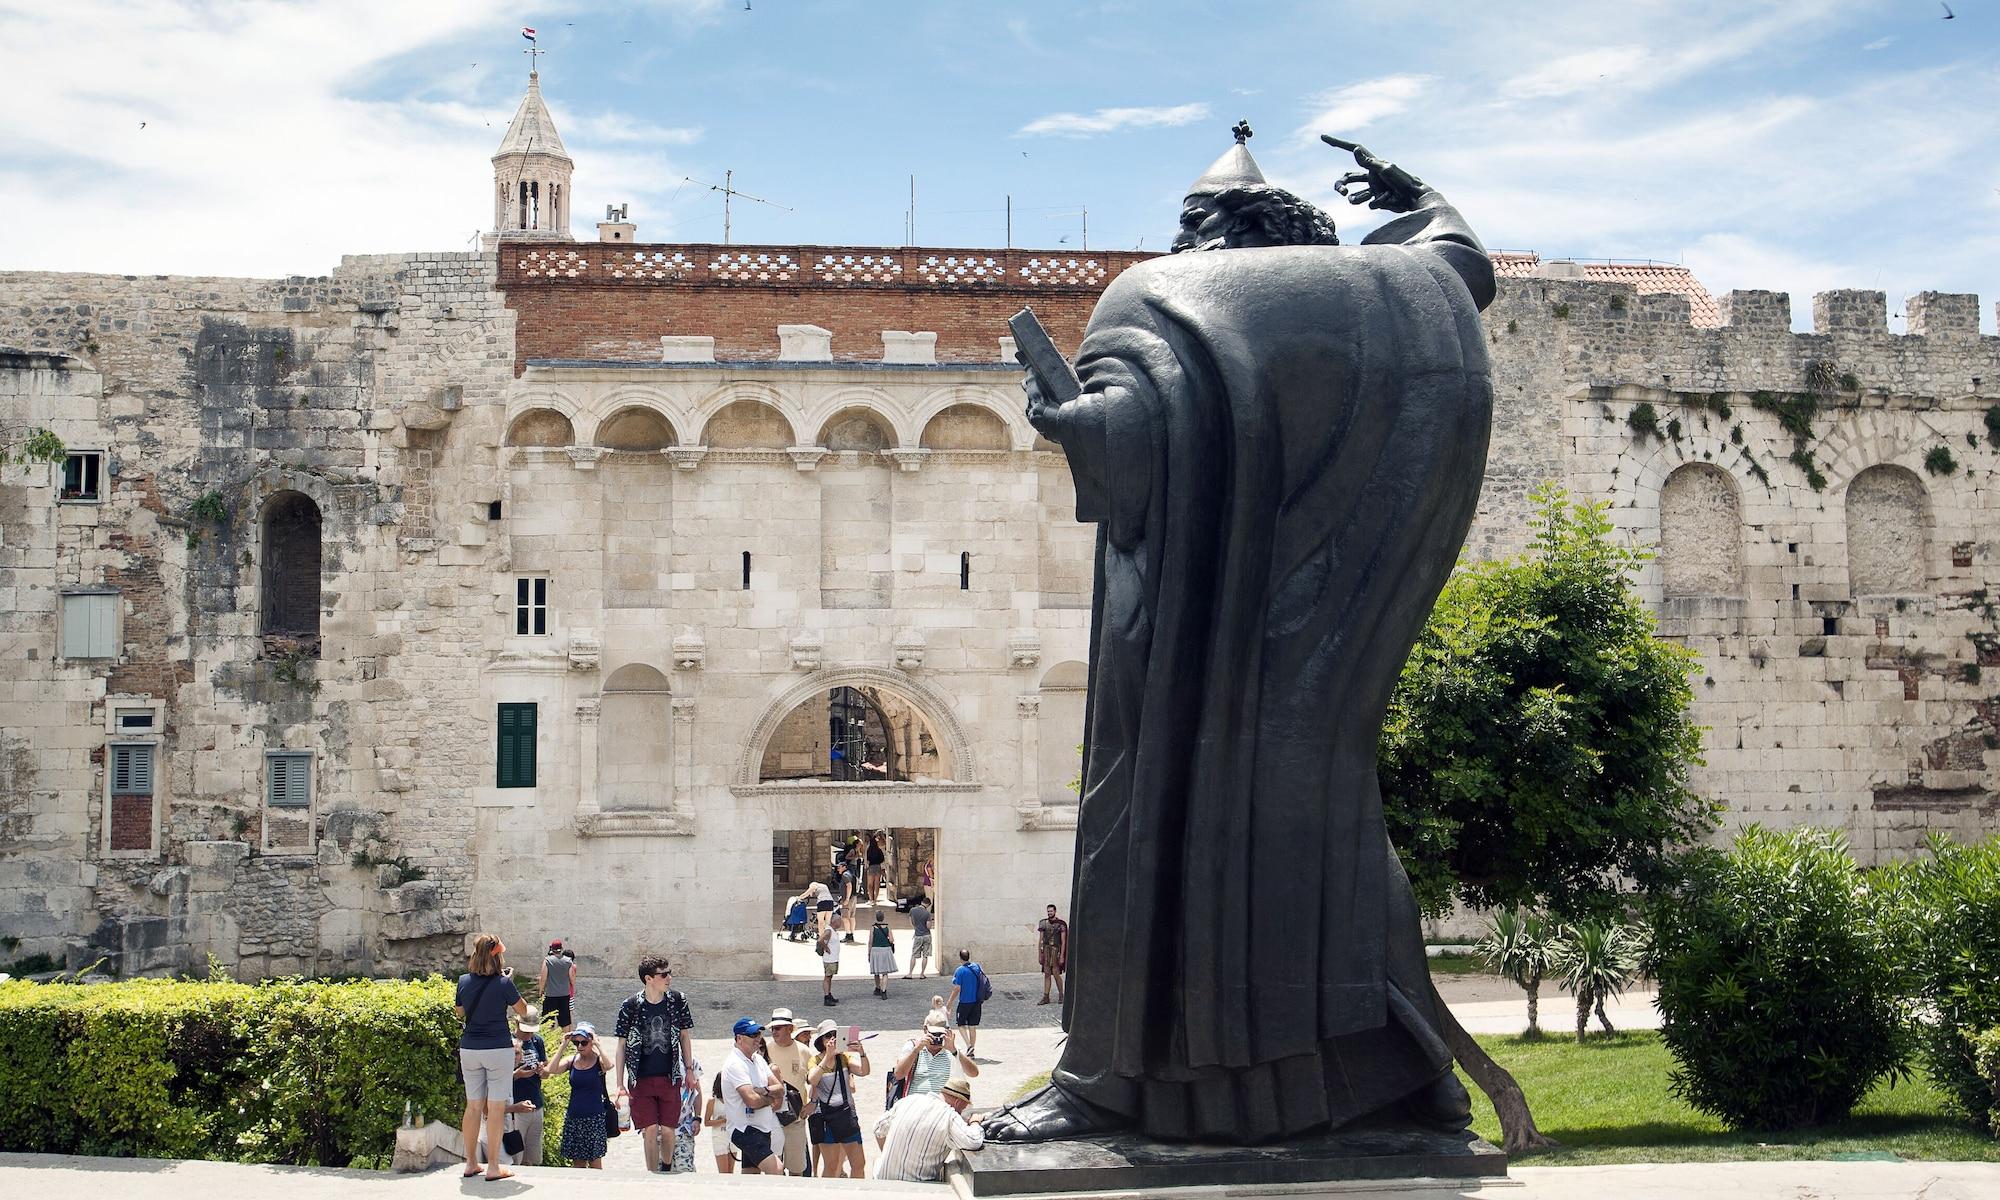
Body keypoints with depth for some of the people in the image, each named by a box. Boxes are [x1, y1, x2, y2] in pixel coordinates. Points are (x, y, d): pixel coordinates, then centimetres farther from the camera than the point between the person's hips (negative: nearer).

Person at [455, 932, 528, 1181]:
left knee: (473, 1106, 13)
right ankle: (494, 1166, 0)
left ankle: (471, 1163, 19)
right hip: (498, 1049, -4)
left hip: (469, 1049, 4)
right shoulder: (503, 983, -12)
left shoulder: (464, 981, -1)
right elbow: (523, 1010, 2)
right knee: (496, 1107, 0)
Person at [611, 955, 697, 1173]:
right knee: (650, 1131, -3)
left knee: (668, 1130, 5)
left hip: (670, 1078, 2)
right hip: (641, 1080, -2)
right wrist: (619, 1084, -5)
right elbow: (622, 1045, -2)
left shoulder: (677, 1001, -2)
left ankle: (666, 1169, 31)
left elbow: (684, 1036, 11)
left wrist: (690, 1071, 11)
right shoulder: (631, 1006, -9)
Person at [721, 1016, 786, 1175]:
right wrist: (772, 1099, -4)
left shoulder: (758, 1059, 14)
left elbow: (780, 1088, 9)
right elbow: (752, 1100, -23)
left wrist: (764, 1090, -11)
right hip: (745, 1130, -9)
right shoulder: (735, 1064, -15)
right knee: (777, 1170, -24)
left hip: (763, 1128, 9)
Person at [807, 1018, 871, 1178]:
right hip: (825, 1115, -3)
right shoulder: (815, 1060, 0)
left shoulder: (845, 1057, 7)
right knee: (831, 1165, -5)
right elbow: (812, 1080, -19)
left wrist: (862, 1053, -26)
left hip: (847, 1113, 3)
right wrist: (827, 1056, -26)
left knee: (859, 1163, 1)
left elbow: (864, 1071, -8)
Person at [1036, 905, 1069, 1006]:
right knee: (1047, 974, 4)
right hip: (1046, 950, 4)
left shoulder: (1061, 924, -4)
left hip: (1056, 950, -4)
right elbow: (1040, 940, 11)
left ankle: (1061, 995, 11)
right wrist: (1039, 954, 6)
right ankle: (1045, 997, 6)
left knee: (1056, 974, -5)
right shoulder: (1043, 923, 8)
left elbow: (1063, 941, -6)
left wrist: (1062, 956, -12)